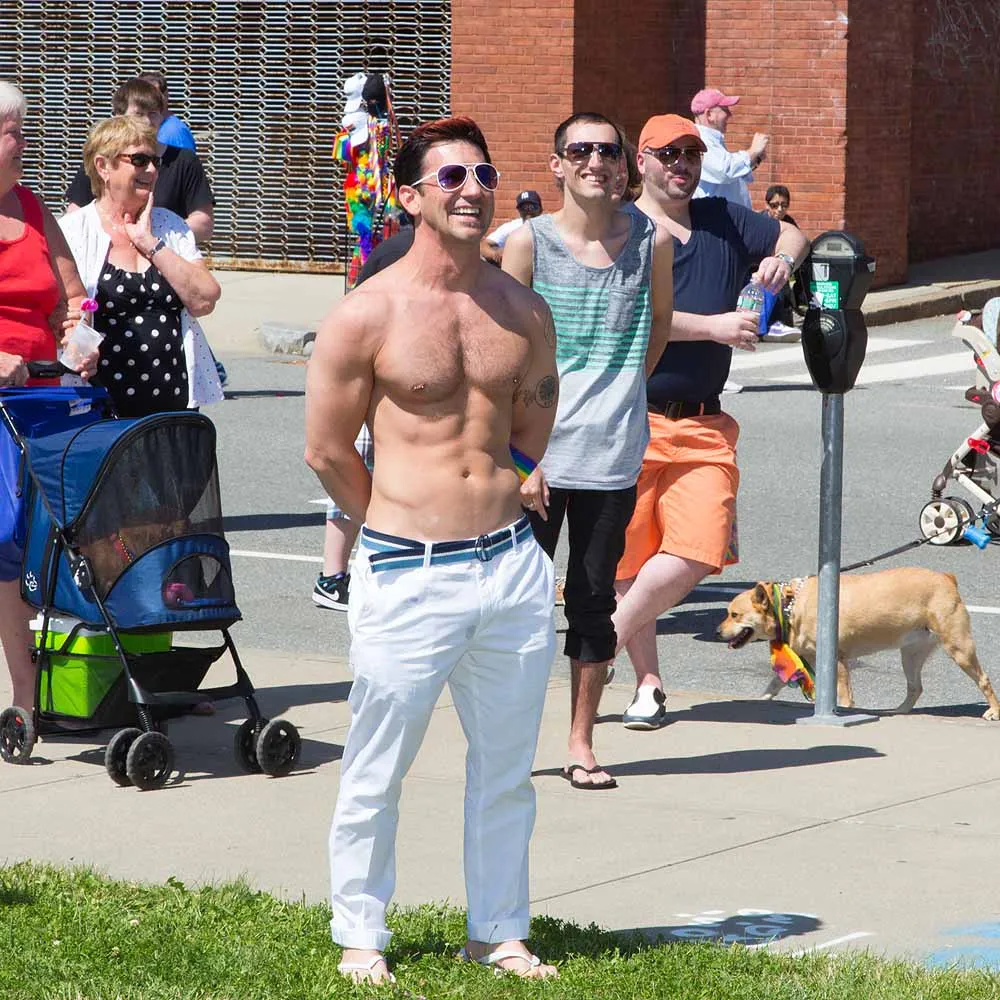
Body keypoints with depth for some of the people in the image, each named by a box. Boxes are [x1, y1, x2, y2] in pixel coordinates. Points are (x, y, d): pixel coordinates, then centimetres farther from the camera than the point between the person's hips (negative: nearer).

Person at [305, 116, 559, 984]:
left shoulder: (523, 311, 5)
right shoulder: (367, 315, -9)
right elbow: (327, 451, -1)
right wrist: (401, 529, 7)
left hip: (513, 564, 4)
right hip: (407, 579, -4)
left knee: (507, 769, 12)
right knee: (377, 773, 5)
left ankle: (499, 932, 25)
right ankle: (361, 935, 20)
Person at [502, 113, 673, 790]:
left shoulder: (651, 240, 1)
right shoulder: (529, 242, -4)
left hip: (613, 454, 2)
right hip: (537, 451, -2)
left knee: (595, 599, 9)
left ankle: (582, 742, 18)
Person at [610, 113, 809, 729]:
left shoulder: (724, 220, 15)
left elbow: (793, 235, 28)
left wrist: (782, 258, 4)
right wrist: (713, 326, -16)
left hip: (704, 424, 4)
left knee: (696, 552, -11)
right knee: (631, 560, 1)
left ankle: (603, 641, 7)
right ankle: (647, 683, 17)